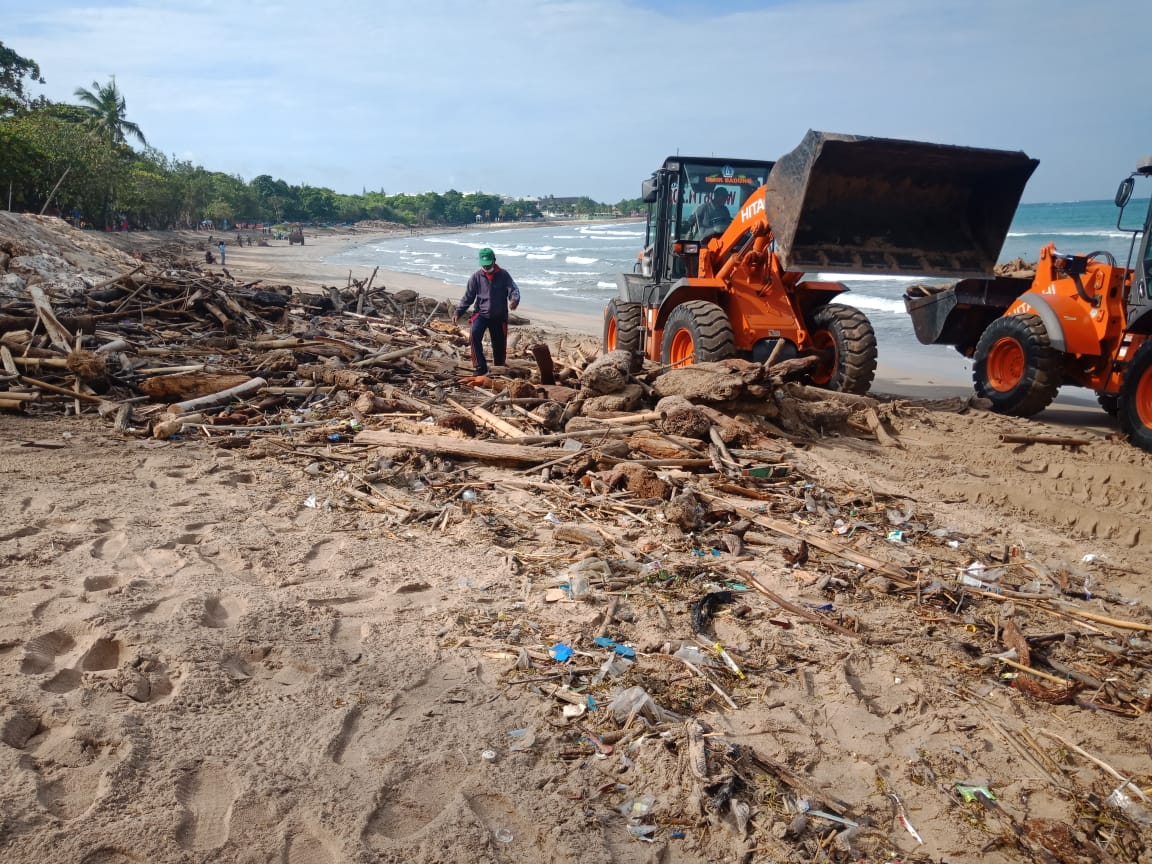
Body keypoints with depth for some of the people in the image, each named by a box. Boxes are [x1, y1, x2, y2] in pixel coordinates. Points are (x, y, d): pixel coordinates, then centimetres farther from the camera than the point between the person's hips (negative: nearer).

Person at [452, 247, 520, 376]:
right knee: (475, 334, -28)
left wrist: (514, 300, -35)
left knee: (499, 344, 5)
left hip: (499, 316, 1)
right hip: (481, 313, 0)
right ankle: (480, 367, -22)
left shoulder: (503, 275, -1)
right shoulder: (477, 276, 0)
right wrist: (457, 312, -7)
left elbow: (513, 289, -10)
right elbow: (468, 296, 3)